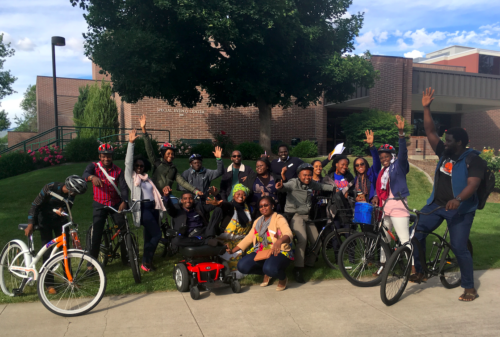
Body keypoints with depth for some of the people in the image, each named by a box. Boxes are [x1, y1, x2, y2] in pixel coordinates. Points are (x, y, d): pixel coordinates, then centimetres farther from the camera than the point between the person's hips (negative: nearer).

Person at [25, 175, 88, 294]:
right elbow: (35, 205, -22)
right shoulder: (50, 188, -27)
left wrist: (62, 210, -34)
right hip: (45, 220, -4)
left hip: (59, 219, 4)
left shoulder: (71, 193, -15)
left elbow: (68, 206, -10)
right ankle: (49, 283, 3)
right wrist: (30, 224, -26)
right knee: (48, 251, -6)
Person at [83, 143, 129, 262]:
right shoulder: (94, 166, -1)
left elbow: (123, 187, -7)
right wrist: (92, 177, -48)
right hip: (100, 204, -1)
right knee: (96, 233, -5)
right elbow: (85, 174, -23)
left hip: (116, 204, 2)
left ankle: (125, 257, 17)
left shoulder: (118, 170, 2)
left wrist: (124, 201, -26)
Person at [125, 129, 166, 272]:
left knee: (149, 236, 10)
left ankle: (147, 261, 21)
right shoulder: (131, 176, 4)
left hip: (152, 207, 7)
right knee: (157, 234, -12)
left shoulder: (147, 178, 22)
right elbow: (128, 161, -10)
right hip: (142, 208, -7)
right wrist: (131, 143, -18)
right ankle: (146, 262, 0)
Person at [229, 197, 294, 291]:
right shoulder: (258, 221, 16)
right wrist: (232, 250, 8)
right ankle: (266, 274, 12)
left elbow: (289, 234, -24)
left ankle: (283, 278, 1)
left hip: (278, 252, -6)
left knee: (270, 268, -38)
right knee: (242, 266, -16)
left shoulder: (279, 219, -6)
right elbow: (248, 238, 17)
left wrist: (279, 241, -48)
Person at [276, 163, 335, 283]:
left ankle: (309, 263, 26)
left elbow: (322, 186, 25)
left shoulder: (311, 184, 8)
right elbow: (287, 186, -31)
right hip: (295, 215, -7)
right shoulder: (294, 183, -10)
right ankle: (298, 269, -19)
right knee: (302, 239, -27)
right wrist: (281, 186, -53)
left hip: (307, 216, 7)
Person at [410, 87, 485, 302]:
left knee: (459, 247, -9)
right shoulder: (445, 153, 3)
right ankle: (419, 272, 12)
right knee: (417, 233, -4)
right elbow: (430, 132, 2)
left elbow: (472, 184, -26)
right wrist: (426, 108, -6)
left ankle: (469, 287, 10)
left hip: (461, 209, -6)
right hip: (436, 204, 6)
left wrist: (458, 199, -44)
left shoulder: (473, 160, -14)